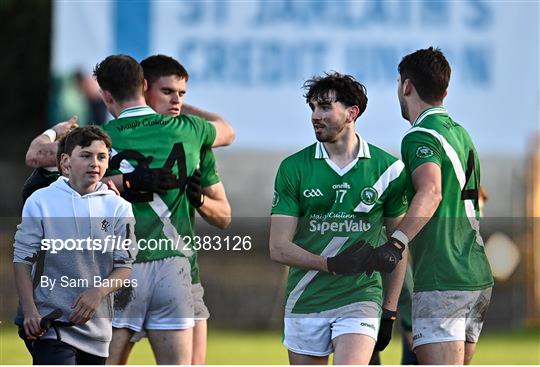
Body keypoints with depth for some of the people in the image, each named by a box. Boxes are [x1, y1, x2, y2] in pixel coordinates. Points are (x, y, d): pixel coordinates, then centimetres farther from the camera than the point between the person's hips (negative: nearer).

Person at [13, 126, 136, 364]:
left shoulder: (118, 208, 3)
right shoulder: (40, 202, -3)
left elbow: (125, 266, 2)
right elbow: (22, 260, -1)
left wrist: (98, 292, -17)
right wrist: (29, 311, -11)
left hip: (97, 325, 4)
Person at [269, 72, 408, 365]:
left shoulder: (388, 168, 2)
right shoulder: (293, 168, 2)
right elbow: (279, 248, -1)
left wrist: (390, 311, 6)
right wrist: (332, 264, -15)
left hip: (360, 299, -2)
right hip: (304, 304, 2)